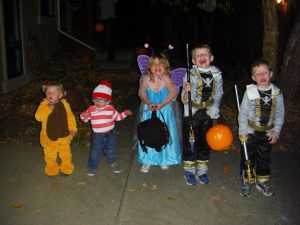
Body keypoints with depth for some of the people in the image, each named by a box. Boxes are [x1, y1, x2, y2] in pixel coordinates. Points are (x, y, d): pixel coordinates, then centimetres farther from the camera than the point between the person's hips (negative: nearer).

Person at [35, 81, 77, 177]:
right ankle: (52, 170, 35)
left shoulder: (64, 104, -7)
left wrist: (73, 129, -10)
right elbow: (38, 117, -22)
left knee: (66, 154, 18)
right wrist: (47, 109, -33)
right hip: (49, 137, -1)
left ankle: (66, 169, 37)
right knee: (50, 155, 15)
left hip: (64, 136, 1)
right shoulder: (44, 105, -11)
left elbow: (70, 117, -2)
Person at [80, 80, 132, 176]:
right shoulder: (91, 109, -7)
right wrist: (84, 115, -24)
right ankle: (92, 167, 19)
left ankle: (113, 162, 41)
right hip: (97, 135, -1)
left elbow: (117, 117, 8)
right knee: (95, 151, 1)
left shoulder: (110, 108, -4)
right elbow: (84, 118, -1)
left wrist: (125, 113, -6)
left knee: (110, 150, 15)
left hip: (109, 134, 1)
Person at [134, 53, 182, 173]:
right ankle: (147, 160, 22)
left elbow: (173, 93, -15)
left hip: (165, 110, -1)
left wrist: (162, 104, -21)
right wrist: (149, 103, -19)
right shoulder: (146, 79, -14)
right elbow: (141, 92, -5)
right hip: (149, 110, 1)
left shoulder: (166, 79, -20)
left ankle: (164, 159, 29)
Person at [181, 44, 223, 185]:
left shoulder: (217, 75, -3)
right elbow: (184, 100, -14)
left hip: (208, 115, 3)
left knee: (205, 144, 14)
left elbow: (218, 96, 9)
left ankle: (202, 171, 31)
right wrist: (187, 91, -35)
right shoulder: (190, 75, -13)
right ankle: (189, 171, 24)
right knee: (190, 143, 6)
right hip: (191, 115, -3)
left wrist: (215, 114, 10)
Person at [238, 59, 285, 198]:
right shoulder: (250, 92, -13)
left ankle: (262, 182, 34)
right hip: (251, 132, -2)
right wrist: (242, 132, -11)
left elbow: (280, 114, 2)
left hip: (267, 133, 3)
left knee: (264, 158, 16)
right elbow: (242, 114, -9)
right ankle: (247, 182, 26)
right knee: (248, 158, 8)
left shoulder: (277, 93, -6)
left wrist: (276, 132, -3)